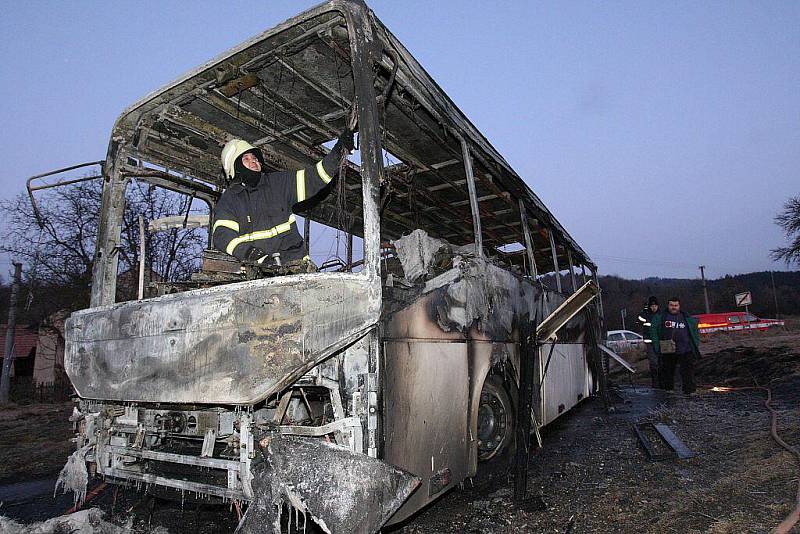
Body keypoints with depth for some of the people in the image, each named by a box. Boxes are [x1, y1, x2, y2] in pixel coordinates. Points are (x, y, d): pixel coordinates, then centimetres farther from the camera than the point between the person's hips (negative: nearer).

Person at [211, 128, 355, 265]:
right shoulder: (228, 200, 9)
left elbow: (312, 177, 10)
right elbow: (222, 235, -5)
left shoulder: (278, 182, 16)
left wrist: (338, 152, -4)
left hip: (292, 258, 0)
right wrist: (249, 252, -25)